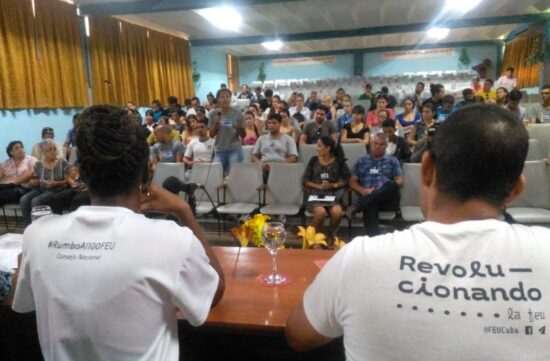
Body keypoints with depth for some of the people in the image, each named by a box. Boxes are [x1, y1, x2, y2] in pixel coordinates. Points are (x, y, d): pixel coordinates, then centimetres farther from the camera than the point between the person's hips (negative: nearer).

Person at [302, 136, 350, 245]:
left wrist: (333, 185, -11)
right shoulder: (314, 160, 7)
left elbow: (345, 180, 7)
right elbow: (305, 181, 6)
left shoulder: (339, 161, 6)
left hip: (333, 195, 0)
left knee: (337, 212, -32)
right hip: (315, 195, 0)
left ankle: (330, 236, -1)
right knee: (321, 212, -34)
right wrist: (319, 186, -10)